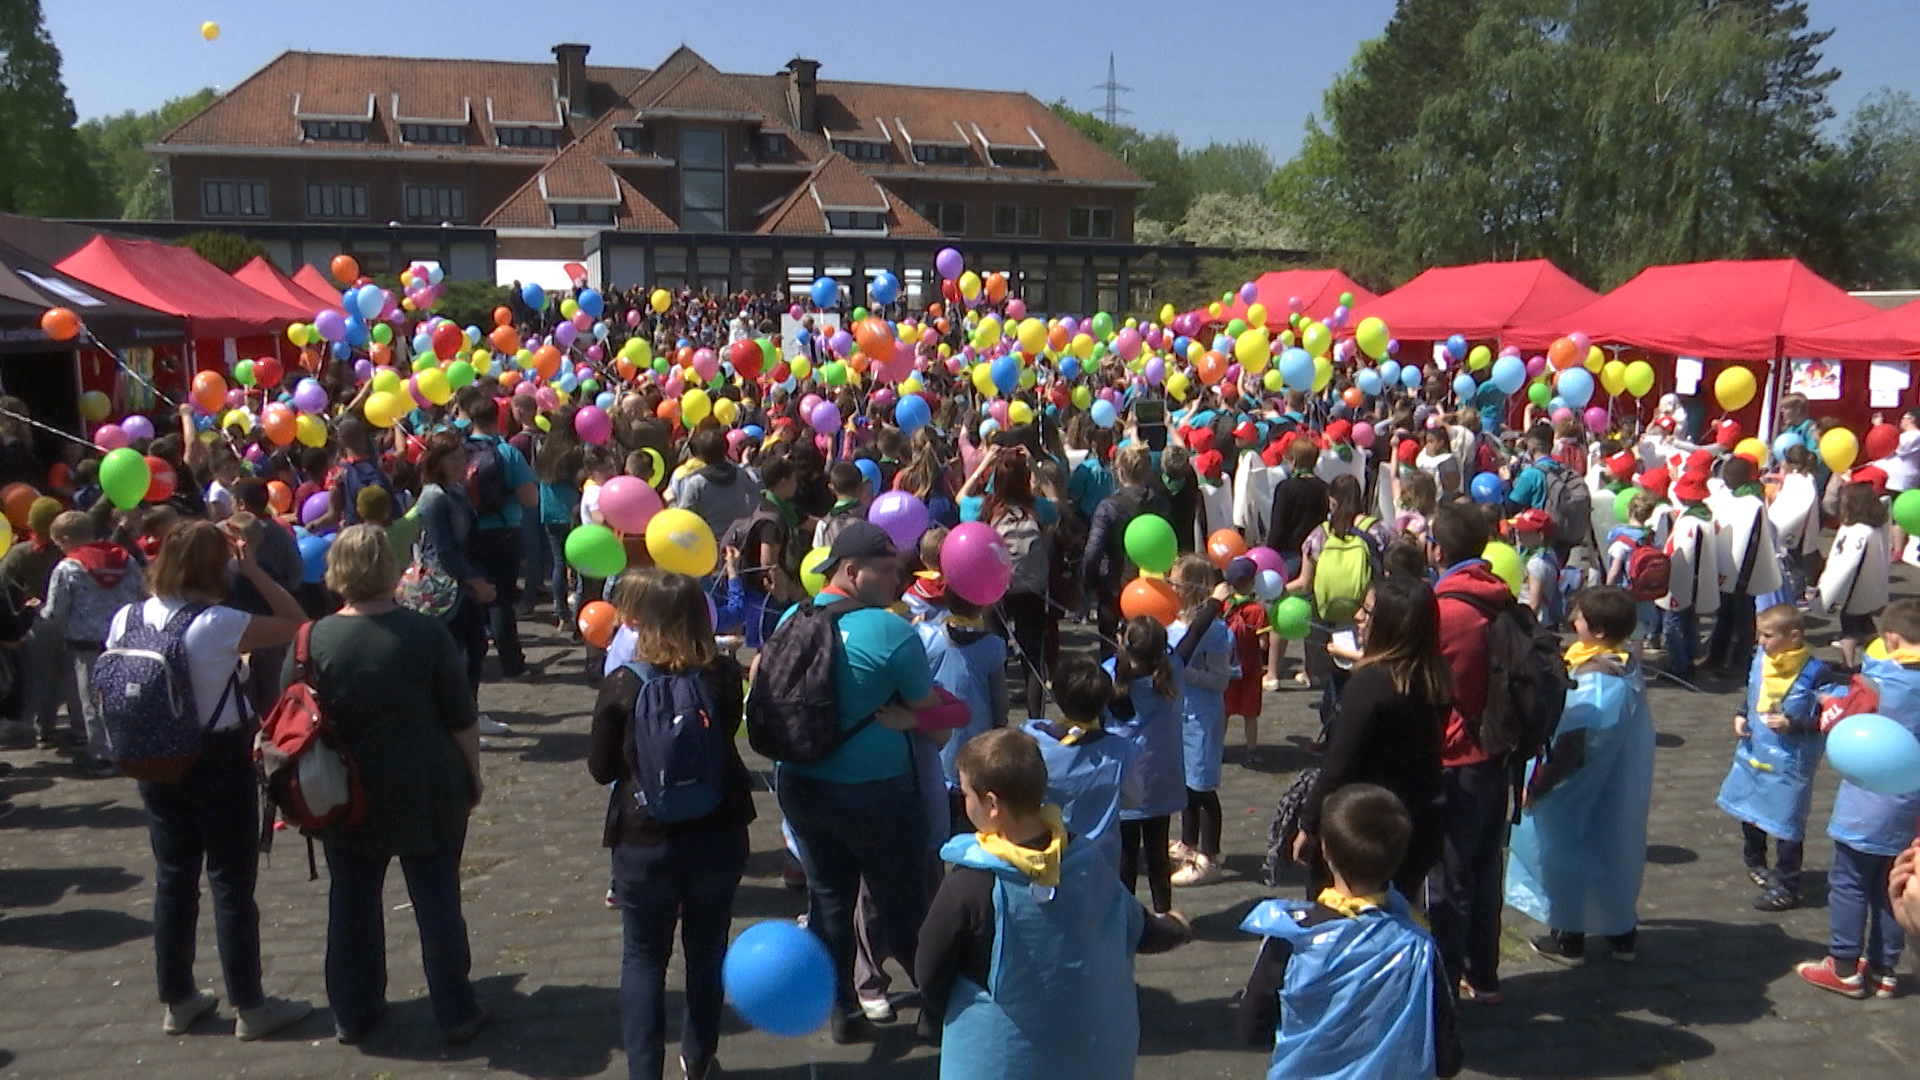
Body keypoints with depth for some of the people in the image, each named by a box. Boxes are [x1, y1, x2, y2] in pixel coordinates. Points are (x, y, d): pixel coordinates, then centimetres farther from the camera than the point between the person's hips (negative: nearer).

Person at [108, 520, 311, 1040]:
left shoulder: (127, 619, -3)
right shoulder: (219, 624, -21)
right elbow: (297, 623, -17)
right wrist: (254, 570, -13)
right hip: (219, 763, -6)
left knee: (173, 879, 17)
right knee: (232, 883, 5)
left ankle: (178, 1001, 28)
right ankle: (250, 1007, 14)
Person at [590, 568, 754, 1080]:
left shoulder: (622, 685, -15)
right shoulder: (724, 674, -8)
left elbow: (601, 768, -5)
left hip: (646, 840, -3)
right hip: (719, 833, 3)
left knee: (644, 957, 14)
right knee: (708, 950, 20)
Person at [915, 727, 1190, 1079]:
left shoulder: (970, 884, -27)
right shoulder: (1087, 862, -11)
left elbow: (930, 971, -14)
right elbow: (1133, 928, 7)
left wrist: (943, 1010, 10)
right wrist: (1173, 929, 31)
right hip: (1084, 1051, 5)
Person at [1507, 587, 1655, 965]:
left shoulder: (1593, 680, -28)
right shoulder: (1628, 667, -1)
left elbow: (1571, 745, -26)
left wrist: (1535, 784, -17)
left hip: (1585, 791, -8)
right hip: (1621, 788, 8)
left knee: (1571, 852, 7)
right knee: (1615, 848, 20)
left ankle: (1569, 939, 20)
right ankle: (1621, 932, 32)